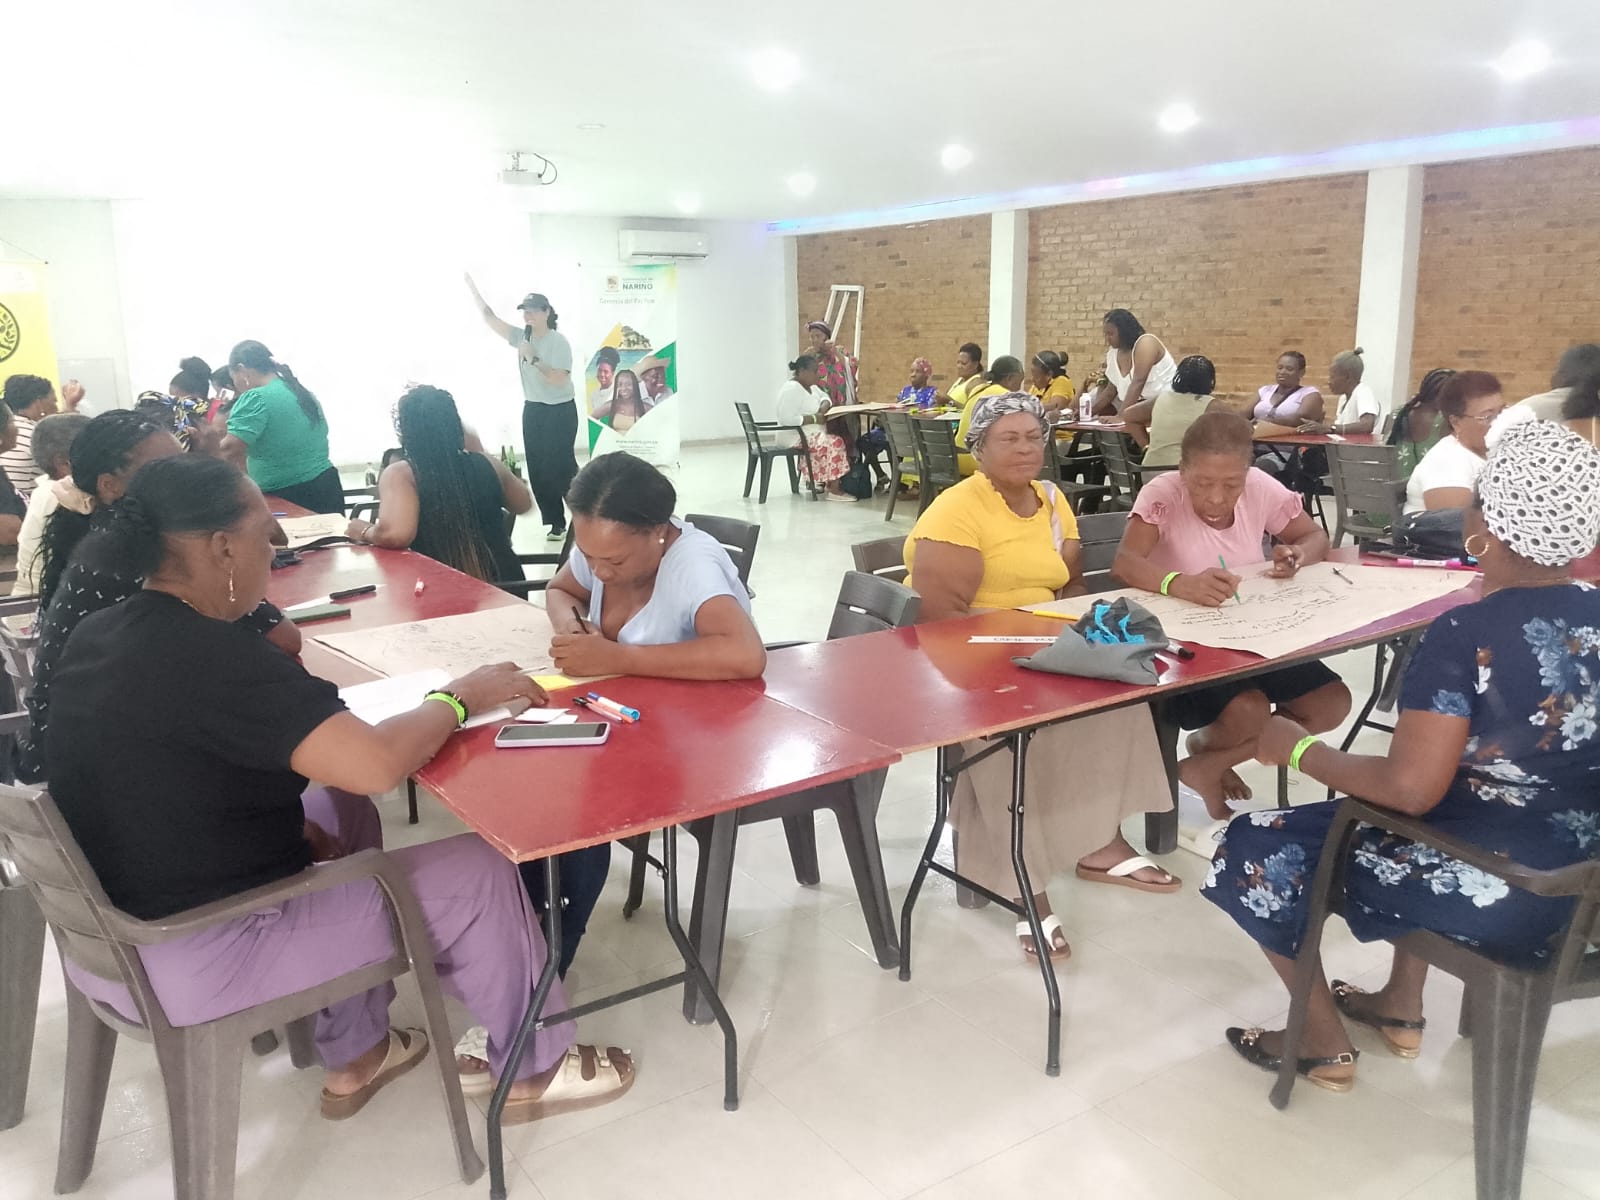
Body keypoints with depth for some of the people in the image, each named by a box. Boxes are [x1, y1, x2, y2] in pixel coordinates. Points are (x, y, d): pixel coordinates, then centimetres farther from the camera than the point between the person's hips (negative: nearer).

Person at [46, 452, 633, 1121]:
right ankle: (536, 1071, 23)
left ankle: (354, 1058, 34)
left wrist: (297, 824, 5)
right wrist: (459, 698, -13)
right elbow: (377, 764, -32)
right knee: (478, 874, -1)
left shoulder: (98, 637, 1)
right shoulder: (210, 659, -27)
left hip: (105, 939, 9)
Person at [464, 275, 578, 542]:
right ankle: (556, 523, 12)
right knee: (537, 469, 6)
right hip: (532, 409, 7)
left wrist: (533, 359, -25)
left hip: (560, 411, -7)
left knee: (558, 466, -7)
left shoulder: (559, 342, -13)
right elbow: (489, 318, 2)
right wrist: (473, 288, -4)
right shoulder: (521, 336, 4)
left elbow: (559, 379, -22)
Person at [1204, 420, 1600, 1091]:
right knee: (1397, 822, 35)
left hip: (1495, 894, -8)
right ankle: (1402, 1009, 39)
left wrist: (1298, 750, -12)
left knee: (1258, 847, 7)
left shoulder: (1466, 635, -24)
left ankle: (1325, 1043, 20)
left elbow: (1409, 788, -27)